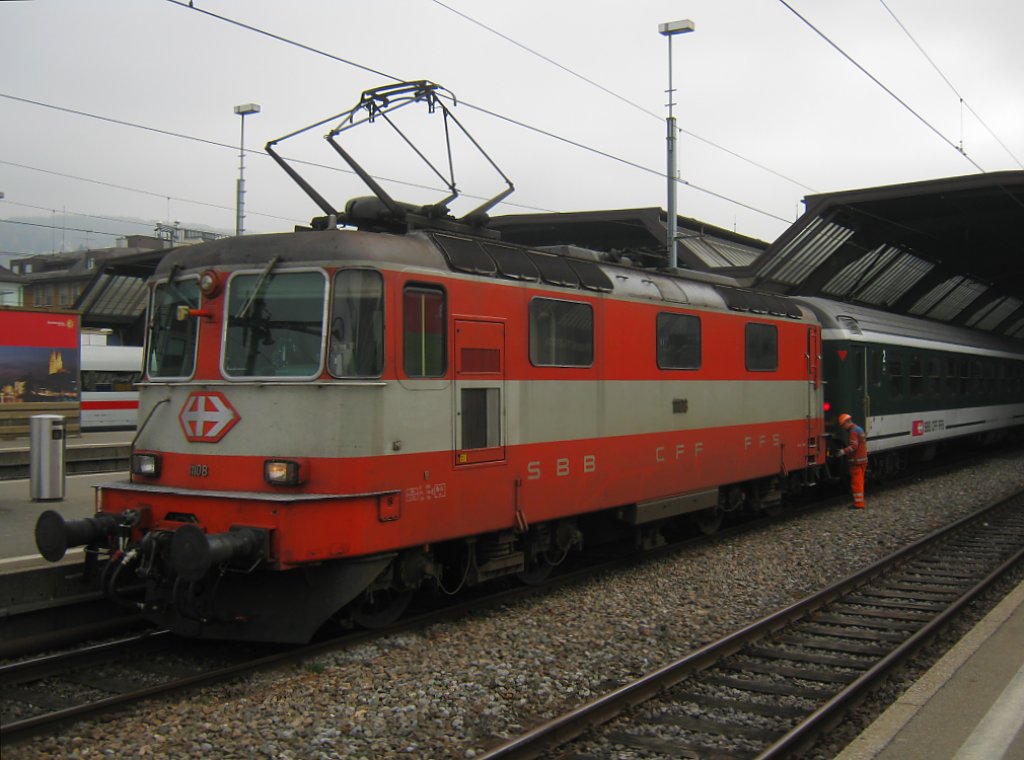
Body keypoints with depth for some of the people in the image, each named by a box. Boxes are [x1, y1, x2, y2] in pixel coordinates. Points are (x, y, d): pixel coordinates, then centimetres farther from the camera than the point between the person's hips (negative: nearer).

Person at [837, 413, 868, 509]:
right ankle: (860, 501, 21)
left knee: (856, 482, -7)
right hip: (863, 459, 10)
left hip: (857, 461, -10)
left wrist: (844, 451, -34)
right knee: (860, 482, 15)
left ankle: (859, 503, -6)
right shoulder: (859, 429, 17)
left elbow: (853, 446, -25)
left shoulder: (853, 431, -15)